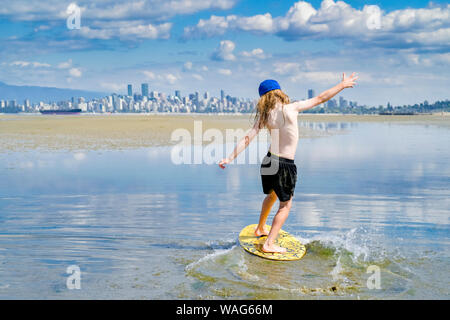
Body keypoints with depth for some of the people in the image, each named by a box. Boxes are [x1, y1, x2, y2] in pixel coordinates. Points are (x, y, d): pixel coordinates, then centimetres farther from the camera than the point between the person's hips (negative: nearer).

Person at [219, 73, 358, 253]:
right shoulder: (291, 108, -14)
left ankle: (260, 229, 48)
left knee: (271, 195, 29)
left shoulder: (264, 116, -2)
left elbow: (247, 138, -7)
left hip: (269, 160, 6)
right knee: (285, 204, 8)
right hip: (285, 164, -6)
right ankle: (269, 244, 4)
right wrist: (343, 85, 5)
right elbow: (320, 99, -6)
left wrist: (230, 158, -5)